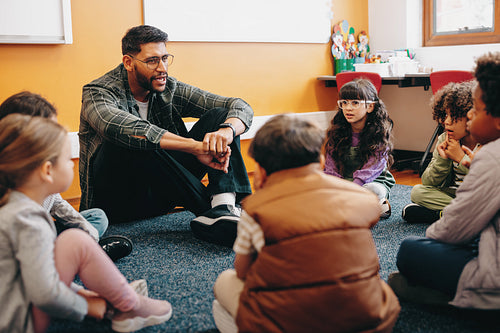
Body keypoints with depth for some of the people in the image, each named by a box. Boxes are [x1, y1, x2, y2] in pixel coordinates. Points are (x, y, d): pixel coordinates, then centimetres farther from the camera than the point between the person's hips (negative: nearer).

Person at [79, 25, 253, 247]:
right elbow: (121, 128, -38)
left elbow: (242, 107, -5)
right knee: (135, 143, -35)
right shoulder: (98, 93, -12)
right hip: (115, 201, -4)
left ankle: (226, 207, -34)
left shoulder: (170, 90, 1)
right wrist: (196, 146, -42)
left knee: (219, 115, -9)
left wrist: (226, 131, -30)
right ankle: (209, 211, -28)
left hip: (158, 195, 5)